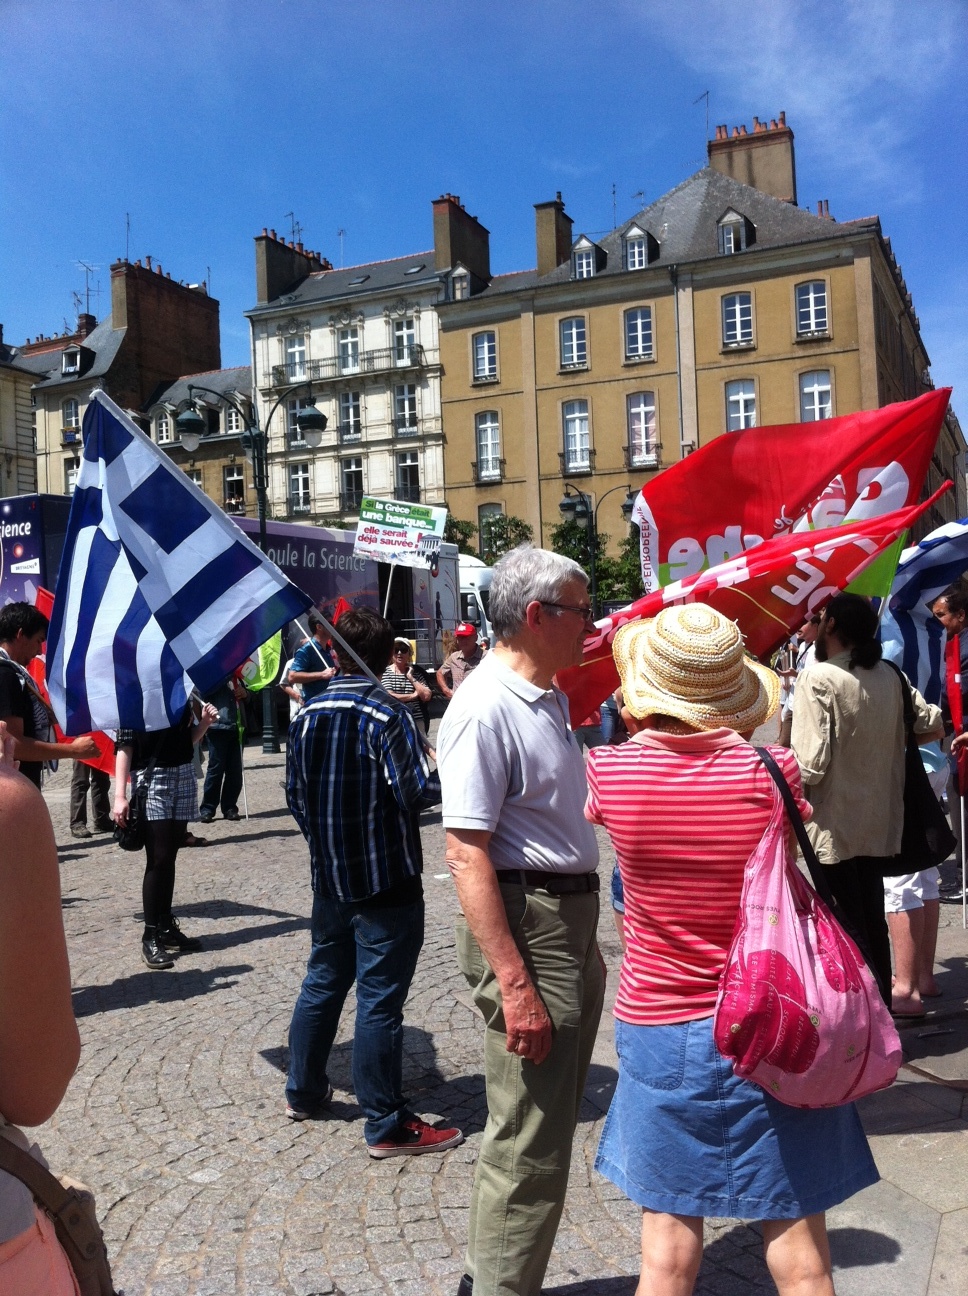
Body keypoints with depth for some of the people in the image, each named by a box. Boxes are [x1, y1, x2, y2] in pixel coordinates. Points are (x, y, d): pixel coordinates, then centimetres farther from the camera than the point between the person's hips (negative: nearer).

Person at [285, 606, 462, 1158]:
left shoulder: (308, 714, 2)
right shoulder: (389, 714, -17)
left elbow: (296, 794, 9)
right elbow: (419, 793, -19)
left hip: (330, 878, 6)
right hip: (386, 881, -6)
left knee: (324, 982, 21)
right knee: (380, 998, 0)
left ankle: (304, 1092, 34)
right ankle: (387, 1126, 10)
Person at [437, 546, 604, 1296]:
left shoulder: (551, 701, 11)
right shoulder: (486, 708, -19)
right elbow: (466, 853, -23)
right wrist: (513, 982, -26)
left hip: (574, 917, 10)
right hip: (525, 921, -10)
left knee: (551, 1122, 21)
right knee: (529, 1139, 1)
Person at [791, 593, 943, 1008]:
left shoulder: (819, 678, -18)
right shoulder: (888, 675, 3)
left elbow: (811, 764, -22)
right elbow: (933, 726, 11)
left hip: (835, 828, -7)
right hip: (881, 823, 7)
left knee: (846, 931, 4)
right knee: (873, 923, 18)